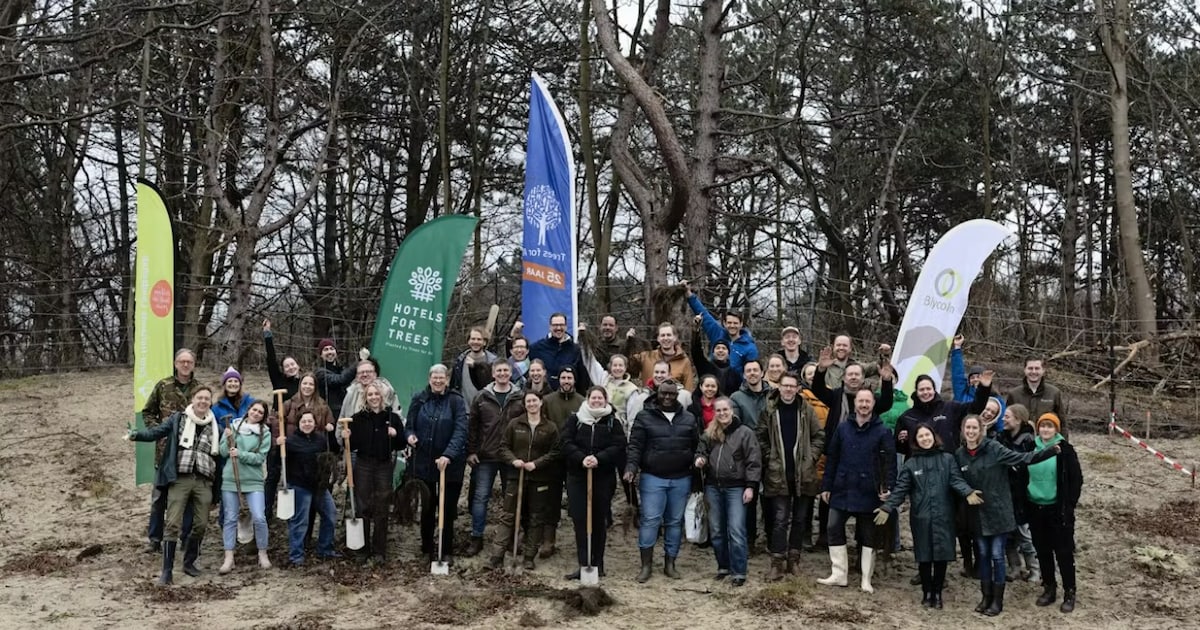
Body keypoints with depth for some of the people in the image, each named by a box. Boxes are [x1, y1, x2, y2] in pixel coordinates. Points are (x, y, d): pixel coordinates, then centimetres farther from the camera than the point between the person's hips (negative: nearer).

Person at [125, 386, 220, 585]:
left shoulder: (214, 426, 10)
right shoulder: (178, 418, 2)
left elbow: (219, 454, 15)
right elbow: (157, 431, -8)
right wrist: (136, 435, -23)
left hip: (203, 481, 3)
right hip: (180, 479, -3)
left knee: (201, 523, 7)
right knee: (172, 524, -7)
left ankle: (189, 562, 27)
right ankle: (167, 570, -4)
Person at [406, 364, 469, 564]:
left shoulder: (456, 401, -6)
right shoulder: (419, 399, 2)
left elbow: (460, 430, -15)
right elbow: (409, 425, 10)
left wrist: (448, 455, -27)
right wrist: (410, 435, -14)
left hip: (450, 463, -2)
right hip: (423, 461, 2)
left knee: (448, 508, 4)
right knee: (427, 507, 13)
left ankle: (446, 550, 16)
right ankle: (427, 547, 28)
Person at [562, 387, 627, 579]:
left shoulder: (613, 422, 5)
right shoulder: (575, 419, 6)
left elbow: (618, 446, -6)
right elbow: (566, 443, -3)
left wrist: (599, 458, -21)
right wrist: (581, 458, -19)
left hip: (603, 478, 0)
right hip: (577, 476, 0)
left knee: (599, 521, 7)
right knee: (580, 520, -4)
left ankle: (597, 564, 17)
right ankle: (584, 565, -1)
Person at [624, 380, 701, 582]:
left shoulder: (689, 419, 9)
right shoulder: (644, 417, 0)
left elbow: (697, 446, 13)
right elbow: (635, 446, -5)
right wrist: (631, 467, -17)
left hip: (681, 479, 3)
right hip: (652, 478, -3)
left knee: (675, 522, 9)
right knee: (650, 520, -5)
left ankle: (670, 564, 19)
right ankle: (646, 565, 3)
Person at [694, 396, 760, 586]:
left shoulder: (745, 432, -4)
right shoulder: (708, 433, 8)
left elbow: (753, 461, -6)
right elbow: (701, 452, 20)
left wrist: (750, 486, -12)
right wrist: (700, 459, -4)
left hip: (735, 487, -5)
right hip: (713, 487, 5)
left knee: (736, 531, -8)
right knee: (716, 530, 11)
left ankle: (738, 572, -2)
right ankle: (723, 566, 25)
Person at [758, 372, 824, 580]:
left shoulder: (806, 410, 1)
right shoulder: (770, 409, -1)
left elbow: (819, 436, 5)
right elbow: (760, 436, 3)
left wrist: (811, 456, -4)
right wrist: (769, 457, -4)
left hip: (803, 474, 2)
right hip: (778, 474, -2)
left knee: (800, 519, 10)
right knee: (780, 519, -3)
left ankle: (794, 559, 21)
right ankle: (777, 563, 0)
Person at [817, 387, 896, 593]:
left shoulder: (882, 432, -3)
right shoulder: (842, 428, 6)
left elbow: (890, 462, -6)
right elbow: (832, 458, 8)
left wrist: (888, 487, -17)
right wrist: (826, 486, 5)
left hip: (868, 492, -3)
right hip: (842, 489, 3)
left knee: (869, 535, 6)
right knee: (834, 529, 3)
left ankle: (866, 580, 14)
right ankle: (839, 574, 13)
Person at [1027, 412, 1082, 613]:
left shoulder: (1065, 449, -8)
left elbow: (1076, 479, -5)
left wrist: (1070, 505, -9)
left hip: (1058, 509, -4)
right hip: (1035, 508, 4)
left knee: (1063, 551, 0)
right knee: (1042, 551, 12)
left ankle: (1069, 592, 9)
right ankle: (1049, 588, 25)